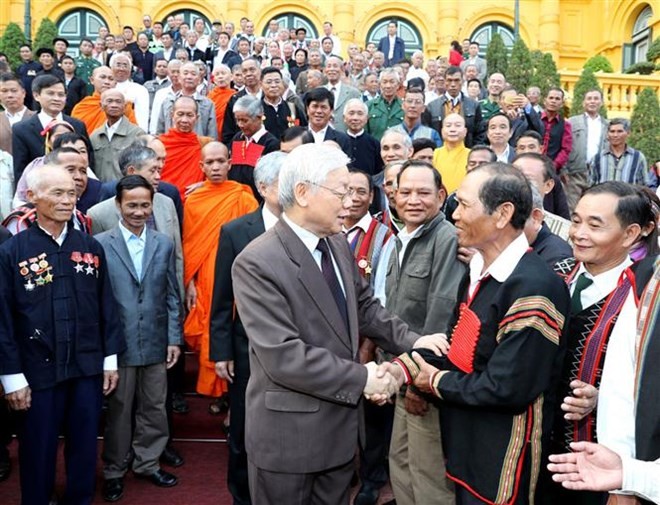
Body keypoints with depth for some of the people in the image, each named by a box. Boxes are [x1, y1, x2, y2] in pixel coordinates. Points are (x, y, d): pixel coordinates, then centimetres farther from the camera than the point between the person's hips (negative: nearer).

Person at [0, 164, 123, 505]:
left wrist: (110, 359, 6)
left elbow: (106, 307, 7)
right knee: (38, 453, 12)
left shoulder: (91, 247, 4)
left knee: (85, 449, 15)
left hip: (88, 369, 3)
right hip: (37, 372, -3)